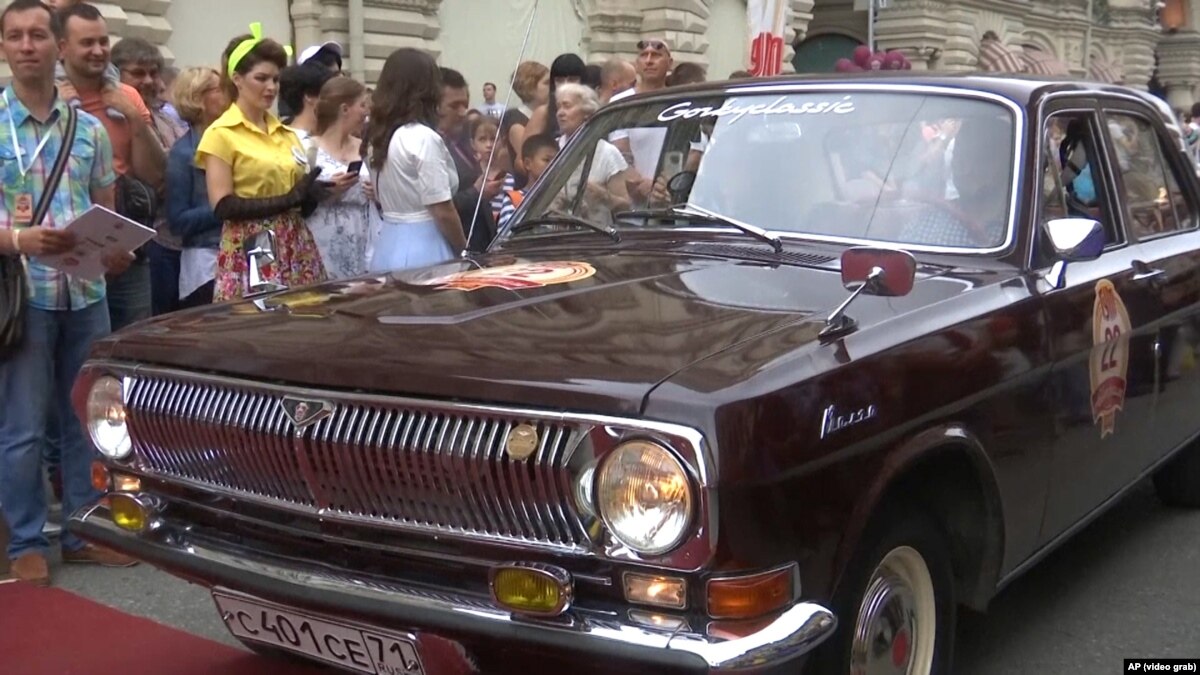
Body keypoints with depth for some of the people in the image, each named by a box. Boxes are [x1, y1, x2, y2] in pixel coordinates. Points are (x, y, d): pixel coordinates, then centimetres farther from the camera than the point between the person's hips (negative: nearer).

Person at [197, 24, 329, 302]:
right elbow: (223, 206, -12)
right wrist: (287, 200, -17)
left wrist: (310, 193, 0)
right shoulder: (221, 134, -3)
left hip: (296, 248, 6)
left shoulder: (286, 133, 14)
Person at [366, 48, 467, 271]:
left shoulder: (379, 136, 9)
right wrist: (465, 252, -2)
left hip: (389, 245, 8)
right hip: (424, 248, -8)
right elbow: (443, 211, -15)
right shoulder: (424, 138, -15)